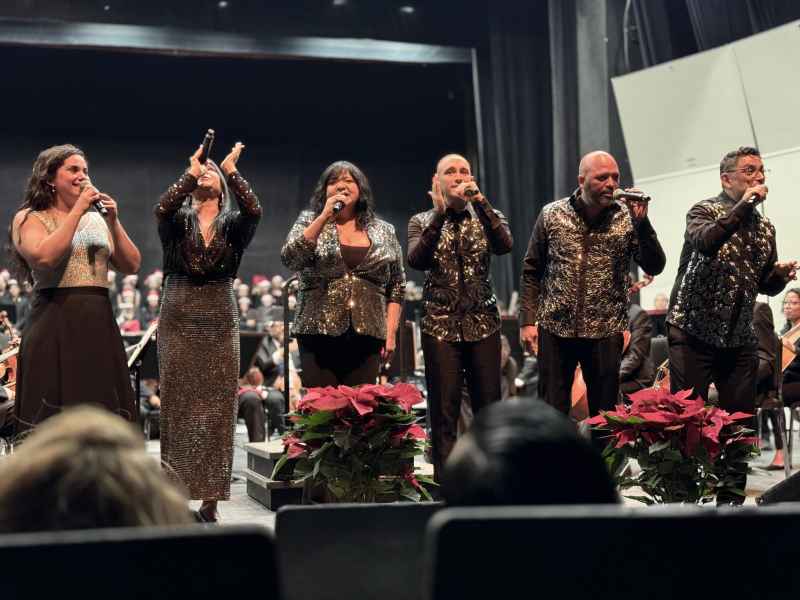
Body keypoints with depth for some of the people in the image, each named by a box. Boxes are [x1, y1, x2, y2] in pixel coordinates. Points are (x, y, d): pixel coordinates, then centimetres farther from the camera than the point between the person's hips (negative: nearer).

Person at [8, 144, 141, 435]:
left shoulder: (96, 219, 14)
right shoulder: (29, 218, 1)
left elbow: (132, 265, 9)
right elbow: (44, 257, -19)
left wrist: (113, 222, -3)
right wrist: (77, 210, -13)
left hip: (99, 324, 5)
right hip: (55, 325, -5)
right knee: (53, 419, -2)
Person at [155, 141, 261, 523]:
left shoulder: (233, 223, 9)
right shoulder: (178, 220, 7)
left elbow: (254, 210, -13)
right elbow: (161, 209, -16)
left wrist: (232, 170, -16)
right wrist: (190, 173, -21)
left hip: (220, 322, 1)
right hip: (179, 319, -1)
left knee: (216, 408, -1)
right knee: (179, 405, -2)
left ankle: (210, 500, 4)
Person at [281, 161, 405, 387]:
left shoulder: (384, 232, 11)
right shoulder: (310, 221, 8)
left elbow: (397, 286, 12)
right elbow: (289, 259, -9)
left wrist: (391, 333, 3)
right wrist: (324, 217, -11)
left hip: (367, 337, 1)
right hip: (319, 334, -1)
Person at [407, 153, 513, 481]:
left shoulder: (488, 217, 9)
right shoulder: (422, 221, 7)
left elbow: (505, 245, -12)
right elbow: (416, 260, -11)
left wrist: (479, 200, -19)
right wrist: (439, 213, -17)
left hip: (483, 323, 1)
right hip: (440, 325, -1)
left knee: (489, 404, 2)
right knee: (444, 408, -2)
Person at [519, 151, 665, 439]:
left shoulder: (627, 218, -2)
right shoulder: (552, 214, 0)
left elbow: (654, 267, -8)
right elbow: (531, 271, 5)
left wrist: (641, 223, -20)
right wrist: (527, 321, -1)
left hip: (605, 333, 0)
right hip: (555, 328, 0)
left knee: (604, 413, 8)